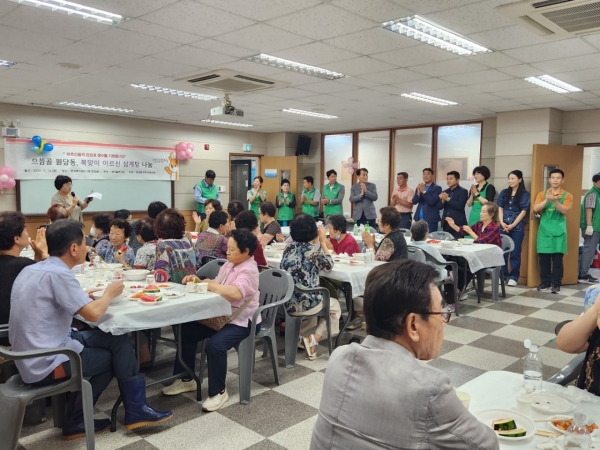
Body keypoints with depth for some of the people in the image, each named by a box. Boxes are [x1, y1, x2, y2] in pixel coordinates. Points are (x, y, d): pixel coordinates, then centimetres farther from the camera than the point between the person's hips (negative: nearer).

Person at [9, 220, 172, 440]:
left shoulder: (31, 270, 6)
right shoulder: (58, 273, -21)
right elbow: (93, 314, -22)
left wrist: (82, 297, 10)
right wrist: (109, 293, -3)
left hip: (31, 357, 9)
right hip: (46, 365, -8)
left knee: (114, 340, 10)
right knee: (120, 348, 3)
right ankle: (136, 410, 17)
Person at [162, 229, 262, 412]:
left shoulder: (248, 271, -20)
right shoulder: (229, 265, 8)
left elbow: (235, 293, -38)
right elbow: (216, 287, 9)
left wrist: (210, 285, -26)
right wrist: (199, 281, -9)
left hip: (242, 321, -9)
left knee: (215, 345, -30)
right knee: (187, 331, 4)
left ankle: (218, 391, -8)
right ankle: (186, 379, 19)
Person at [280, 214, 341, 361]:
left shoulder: (289, 246, 6)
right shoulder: (313, 250, -10)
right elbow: (328, 266, 7)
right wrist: (323, 242, 10)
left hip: (285, 302, 6)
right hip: (305, 303, -6)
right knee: (335, 306, 25)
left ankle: (301, 336, 24)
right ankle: (314, 338, 5)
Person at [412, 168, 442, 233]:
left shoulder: (437, 188, -3)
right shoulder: (419, 187, 14)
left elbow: (432, 201, -16)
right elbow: (414, 202, 5)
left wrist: (424, 191, -16)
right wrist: (418, 193, -12)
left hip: (431, 220, -5)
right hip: (419, 219, 5)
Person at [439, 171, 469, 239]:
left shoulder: (463, 191, -3)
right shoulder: (445, 192, 14)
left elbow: (460, 205, -16)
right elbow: (440, 207, 8)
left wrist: (448, 199, -14)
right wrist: (443, 200, -12)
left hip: (458, 223, -6)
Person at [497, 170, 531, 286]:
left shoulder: (525, 194, -1)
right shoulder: (504, 193, 10)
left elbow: (523, 212, -5)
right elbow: (500, 208, 8)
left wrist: (512, 225, -11)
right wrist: (502, 222, -6)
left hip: (517, 227, -3)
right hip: (504, 226, 3)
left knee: (515, 252, 1)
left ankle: (513, 277, 8)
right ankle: (502, 275, 13)